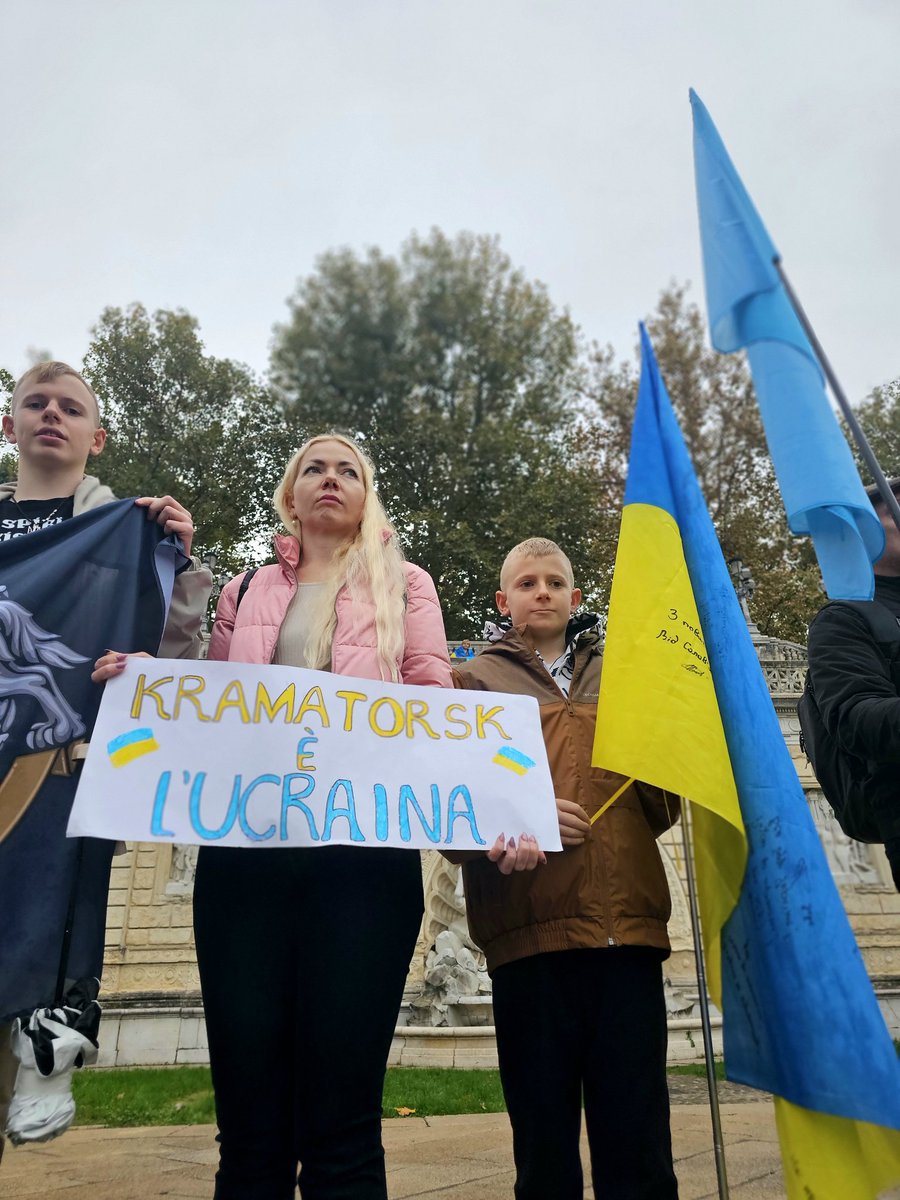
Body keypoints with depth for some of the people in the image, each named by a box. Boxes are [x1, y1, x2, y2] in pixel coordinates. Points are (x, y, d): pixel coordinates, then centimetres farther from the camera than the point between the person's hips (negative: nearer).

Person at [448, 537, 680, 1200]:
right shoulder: (477, 679, 14)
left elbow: (664, 801, 19)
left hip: (629, 918, 2)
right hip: (530, 921, -2)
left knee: (637, 1128, 3)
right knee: (544, 1129, 6)